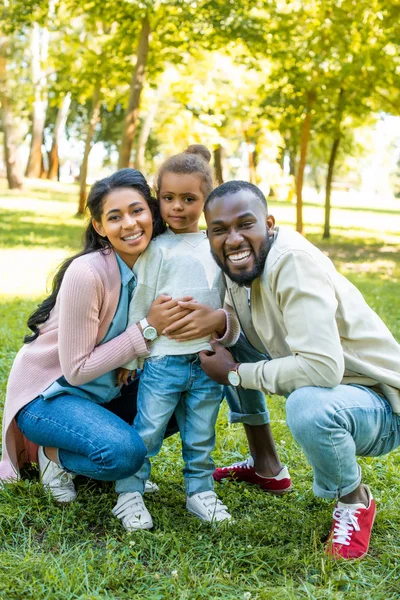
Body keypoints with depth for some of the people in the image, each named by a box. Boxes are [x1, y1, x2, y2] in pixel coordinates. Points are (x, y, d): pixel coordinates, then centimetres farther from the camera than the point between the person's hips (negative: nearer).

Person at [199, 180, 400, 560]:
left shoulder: (292, 260, -28)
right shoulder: (241, 263, -4)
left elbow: (323, 368, -36)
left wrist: (234, 373, -22)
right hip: (325, 385, 8)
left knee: (307, 404, -37)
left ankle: (355, 500, -5)